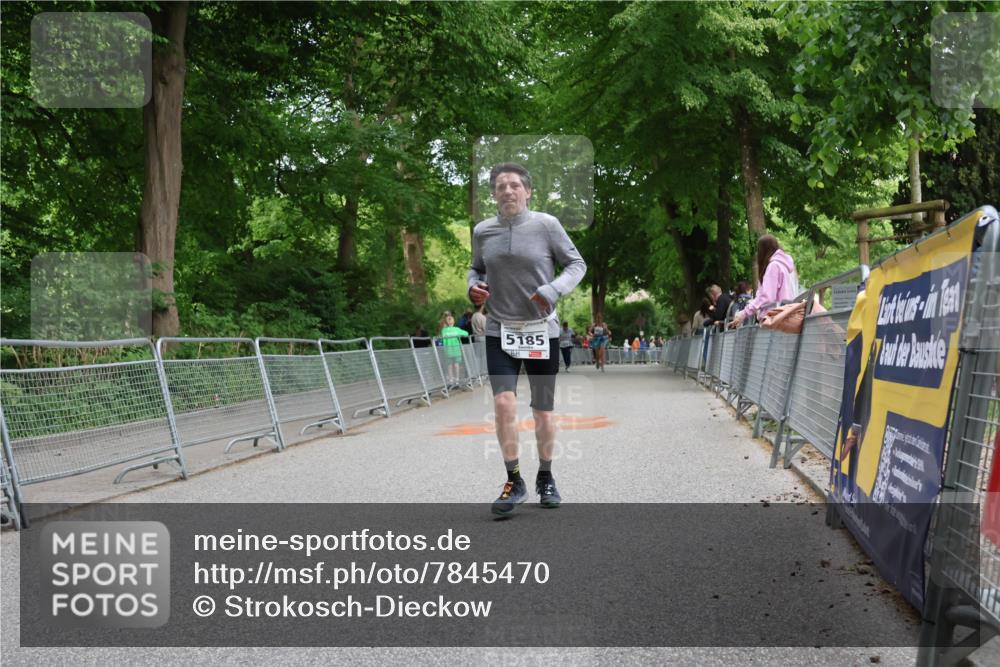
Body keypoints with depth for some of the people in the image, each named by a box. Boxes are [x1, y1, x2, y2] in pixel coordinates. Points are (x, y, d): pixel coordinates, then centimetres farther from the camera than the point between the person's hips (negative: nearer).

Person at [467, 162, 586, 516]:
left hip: (541, 330, -1)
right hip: (499, 330, 1)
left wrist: (553, 290, -17)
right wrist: (473, 286, -3)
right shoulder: (483, 231, 2)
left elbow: (577, 264, -1)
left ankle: (545, 478, 29)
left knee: (543, 410, 8)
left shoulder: (546, 225, -7)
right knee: (503, 402, -15)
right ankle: (514, 481, 0)